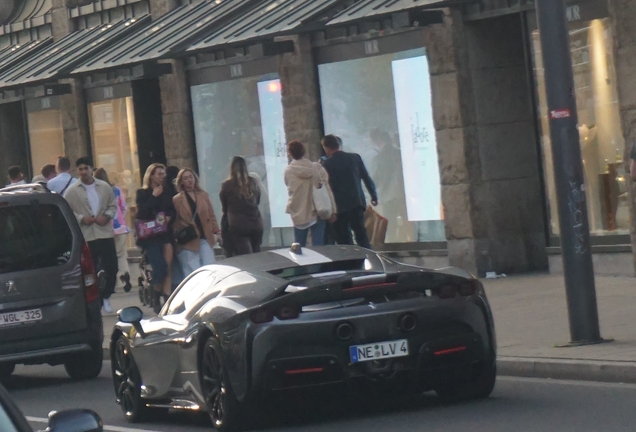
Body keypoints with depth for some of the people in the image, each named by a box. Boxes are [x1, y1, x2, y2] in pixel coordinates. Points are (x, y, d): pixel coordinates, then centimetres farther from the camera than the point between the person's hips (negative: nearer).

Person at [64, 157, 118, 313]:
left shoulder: (104, 187, 7)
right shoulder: (72, 191, 0)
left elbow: (113, 206, 13)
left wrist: (107, 216, -6)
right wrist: (81, 218, -14)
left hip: (105, 233, 2)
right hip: (85, 236, -2)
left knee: (111, 268, 1)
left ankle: (105, 296, 21)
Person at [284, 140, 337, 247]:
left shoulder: (288, 171, -4)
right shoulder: (317, 168, -2)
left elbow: (290, 190, 9)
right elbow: (327, 189, -2)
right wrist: (332, 211, 1)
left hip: (299, 214, -1)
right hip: (318, 212, 1)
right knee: (318, 246, 0)